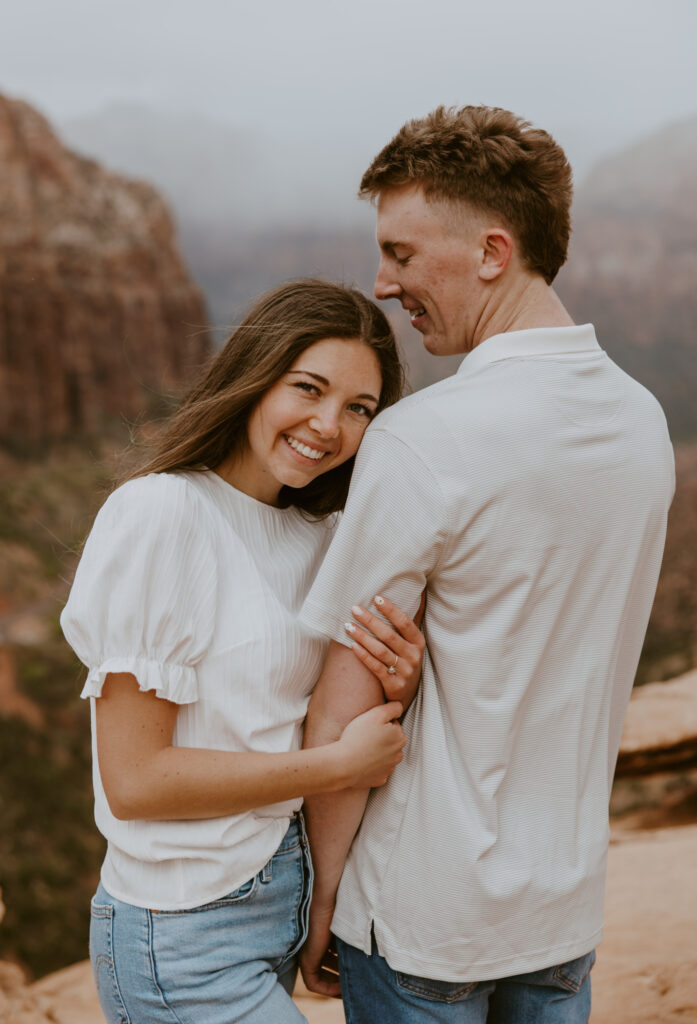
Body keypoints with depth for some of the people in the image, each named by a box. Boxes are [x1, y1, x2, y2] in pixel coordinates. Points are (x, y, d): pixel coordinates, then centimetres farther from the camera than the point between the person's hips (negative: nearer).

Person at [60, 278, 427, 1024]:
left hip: (284, 897, 7)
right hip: (185, 938, -7)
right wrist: (339, 764, -16)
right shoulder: (157, 515, -17)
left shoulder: (315, 535, 6)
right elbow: (134, 779, -19)